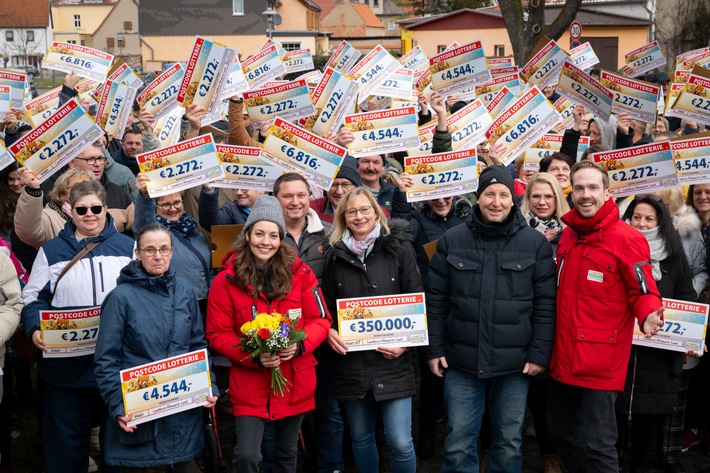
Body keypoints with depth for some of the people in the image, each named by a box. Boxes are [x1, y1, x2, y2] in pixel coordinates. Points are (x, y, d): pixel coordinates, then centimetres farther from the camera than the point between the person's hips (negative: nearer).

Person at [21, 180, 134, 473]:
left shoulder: (128, 247, 7)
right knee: (67, 435, 9)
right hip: (66, 362, 0)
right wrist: (35, 329, -10)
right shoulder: (52, 250, 9)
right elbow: (33, 297, 8)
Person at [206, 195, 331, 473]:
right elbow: (217, 335, -6)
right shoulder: (226, 281, -7)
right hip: (249, 386, -2)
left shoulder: (300, 273, -3)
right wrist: (254, 356, -21)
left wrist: (299, 345, -19)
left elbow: (320, 320, 1)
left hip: (295, 384, 2)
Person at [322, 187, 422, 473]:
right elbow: (326, 306, 12)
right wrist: (329, 332, -7)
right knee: (361, 437, 14)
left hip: (392, 362, -2)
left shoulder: (398, 248, 0)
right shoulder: (335, 255, 6)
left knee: (400, 443, -4)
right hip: (351, 363, 3)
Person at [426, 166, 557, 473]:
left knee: (509, 442, 12)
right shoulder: (452, 241, 1)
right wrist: (434, 349, 0)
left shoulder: (535, 243, -1)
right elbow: (435, 299, 4)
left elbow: (545, 304, -1)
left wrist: (540, 353, -5)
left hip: (515, 363, 0)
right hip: (461, 361, 1)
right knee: (459, 443, 6)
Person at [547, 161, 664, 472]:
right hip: (563, 356, 7)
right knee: (561, 432, 17)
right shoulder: (567, 236, 10)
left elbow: (643, 291, -11)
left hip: (599, 361, -7)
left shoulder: (626, 239, -12)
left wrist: (648, 316, -29)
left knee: (596, 446, -2)